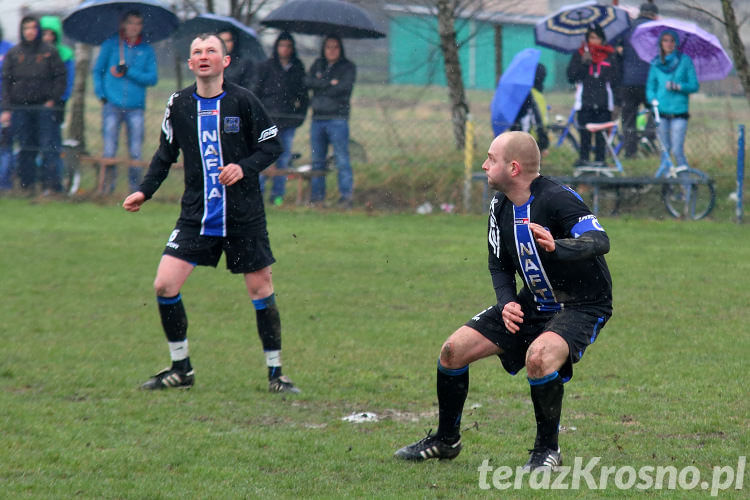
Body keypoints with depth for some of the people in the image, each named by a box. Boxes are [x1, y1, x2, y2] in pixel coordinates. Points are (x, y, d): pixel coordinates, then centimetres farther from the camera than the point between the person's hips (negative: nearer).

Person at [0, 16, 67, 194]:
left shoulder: (49, 52, 4)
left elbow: (60, 76, 5)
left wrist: (53, 100, -6)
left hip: (44, 106, -2)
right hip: (21, 107, 2)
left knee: (48, 145, -8)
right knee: (25, 148, 4)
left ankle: (51, 183, -9)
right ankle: (27, 184, 9)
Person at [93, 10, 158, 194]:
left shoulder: (146, 50, 9)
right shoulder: (111, 45, 7)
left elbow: (152, 78, 3)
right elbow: (97, 71, 12)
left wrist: (128, 72, -9)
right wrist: (101, 94, -1)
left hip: (135, 108, 1)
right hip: (112, 105, -1)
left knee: (135, 151, 0)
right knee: (109, 150, -6)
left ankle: (135, 189, 7)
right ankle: (107, 187, 1)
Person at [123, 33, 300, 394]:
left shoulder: (242, 101, -6)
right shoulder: (178, 104, 3)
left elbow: (272, 145, 0)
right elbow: (166, 154, 15)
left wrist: (244, 167, -17)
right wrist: (145, 191, 5)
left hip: (244, 217, -2)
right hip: (196, 215, 2)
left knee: (261, 289, 1)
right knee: (164, 285, -8)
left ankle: (275, 373, 15)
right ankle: (180, 368, 8)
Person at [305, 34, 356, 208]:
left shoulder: (348, 67, 4)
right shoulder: (318, 64, 17)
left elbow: (344, 87, -11)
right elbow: (308, 81, 1)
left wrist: (319, 94, -5)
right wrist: (330, 83, -10)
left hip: (338, 119, -4)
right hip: (318, 118, 4)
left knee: (342, 159, -9)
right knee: (317, 160, 5)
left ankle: (346, 196, -8)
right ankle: (316, 197, 10)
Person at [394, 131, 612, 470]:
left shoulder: (557, 199, -24)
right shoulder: (501, 205, 1)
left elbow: (600, 241, -36)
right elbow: (499, 265, 12)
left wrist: (557, 247, -55)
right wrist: (507, 304, -8)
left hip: (582, 305, -8)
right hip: (533, 303, 8)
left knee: (539, 356, -36)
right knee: (454, 349, -1)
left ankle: (547, 449, -14)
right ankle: (446, 440, 21)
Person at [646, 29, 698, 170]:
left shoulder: (685, 61, 4)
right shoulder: (656, 63, 11)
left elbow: (694, 86, 2)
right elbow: (650, 86, 13)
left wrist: (678, 86, -14)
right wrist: (653, 99, -8)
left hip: (679, 111, -3)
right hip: (661, 111, 3)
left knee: (677, 150, -11)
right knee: (665, 149, 4)